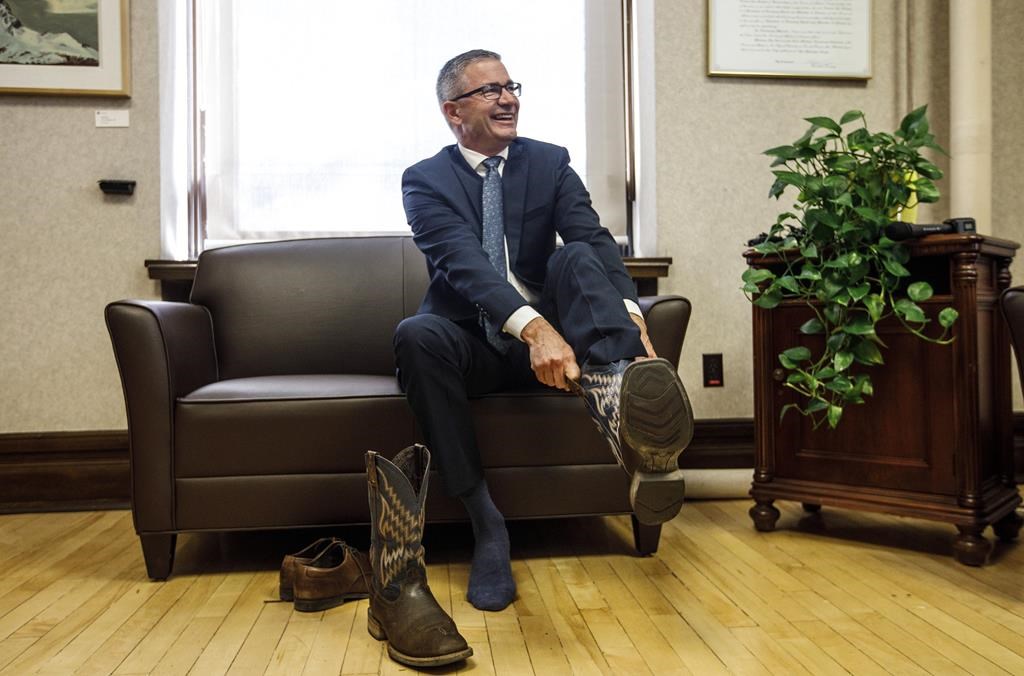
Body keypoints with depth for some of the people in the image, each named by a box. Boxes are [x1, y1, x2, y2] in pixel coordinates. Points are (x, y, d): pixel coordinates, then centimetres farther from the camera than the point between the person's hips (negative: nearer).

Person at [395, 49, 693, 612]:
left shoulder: (550, 163, 6)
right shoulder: (426, 181, -2)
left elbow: (597, 241, -11)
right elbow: (464, 263, -22)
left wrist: (629, 318, -32)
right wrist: (533, 327, -41)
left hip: (549, 333, 1)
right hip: (473, 343, -1)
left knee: (576, 256, -26)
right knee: (417, 334, -33)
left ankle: (617, 398, -58)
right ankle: (484, 521, -29)